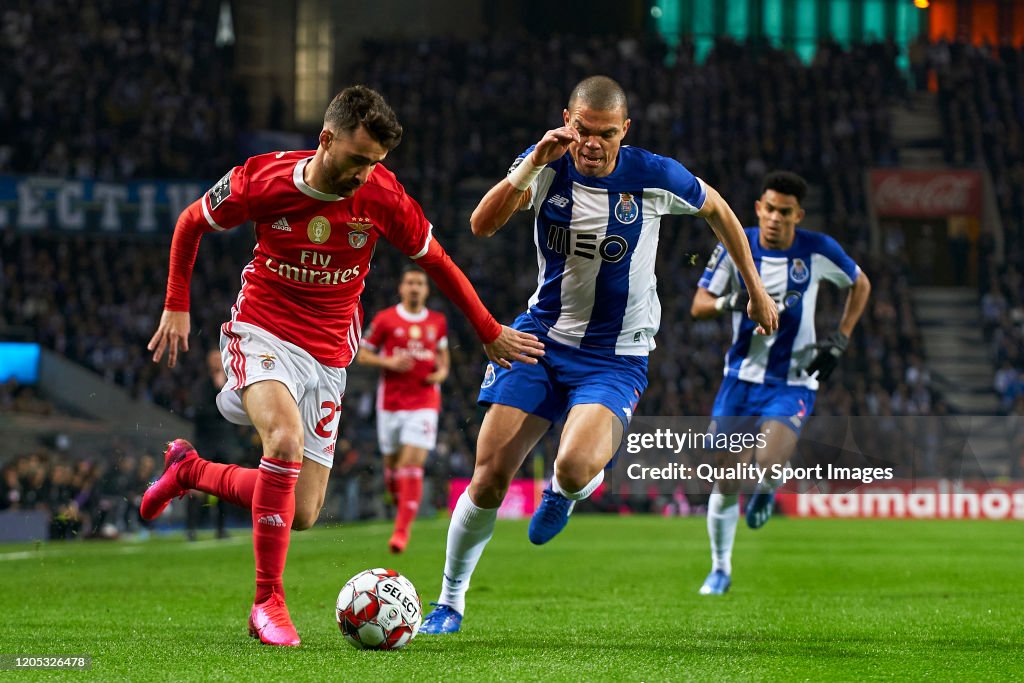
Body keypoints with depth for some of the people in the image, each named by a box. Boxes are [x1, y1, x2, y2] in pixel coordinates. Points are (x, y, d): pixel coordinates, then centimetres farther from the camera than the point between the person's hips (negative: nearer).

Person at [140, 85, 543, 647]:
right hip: (261, 332, -3)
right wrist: (177, 306, 3)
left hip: (327, 354, 3)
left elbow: (436, 261, 5)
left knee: (302, 514, 1)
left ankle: (189, 470, 28)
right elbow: (191, 223, 5)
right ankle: (268, 601, -22)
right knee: (287, 436, -34)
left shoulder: (382, 195, -11)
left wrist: (490, 333, 11)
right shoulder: (262, 180, -14)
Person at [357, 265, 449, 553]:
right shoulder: (385, 320, -1)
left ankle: (402, 529, -16)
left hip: (424, 403, 0)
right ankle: (401, 503, 39)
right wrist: (388, 362, -14)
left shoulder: (437, 322, 7)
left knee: (412, 462, -14)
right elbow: (362, 354, 4)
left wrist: (442, 372, 3)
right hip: (391, 402, 0)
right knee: (392, 462, 7)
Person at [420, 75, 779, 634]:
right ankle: (449, 602, 17)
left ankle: (565, 493, 12)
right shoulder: (547, 165, -9)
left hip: (616, 356, -2)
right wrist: (534, 163, -33)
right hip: (540, 337, 2)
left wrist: (756, 291, 13)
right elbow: (482, 225, -22)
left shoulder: (654, 177, -13)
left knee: (575, 466, -29)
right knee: (489, 480, -4)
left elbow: (717, 210, 7)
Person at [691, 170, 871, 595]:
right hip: (741, 379, 2)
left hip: (793, 385, -2)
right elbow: (698, 306, -3)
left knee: (767, 461, -27)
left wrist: (839, 341, 2)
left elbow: (860, 284, 11)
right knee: (725, 483, 1)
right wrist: (732, 301, -24)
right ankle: (720, 569, 22)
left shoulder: (818, 251, -7)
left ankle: (766, 491, 11)